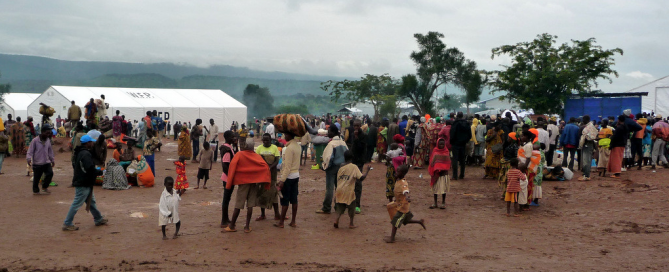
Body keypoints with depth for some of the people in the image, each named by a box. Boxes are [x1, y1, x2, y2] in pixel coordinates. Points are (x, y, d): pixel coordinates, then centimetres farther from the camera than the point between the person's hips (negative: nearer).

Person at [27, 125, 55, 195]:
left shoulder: (48, 140, 6)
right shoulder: (35, 141, -10)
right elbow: (30, 151, -10)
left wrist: (52, 160, 22)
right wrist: (29, 159, -25)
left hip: (46, 162, 4)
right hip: (37, 163, -4)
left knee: (50, 173, -13)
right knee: (36, 178, 4)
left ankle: (44, 187, 7)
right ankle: (35, 191, 23)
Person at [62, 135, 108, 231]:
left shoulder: (79, 153, 11)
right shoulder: (86, 154, -21)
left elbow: (74, 165, 19)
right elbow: (90, 169, -27)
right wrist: (100, 172, -9)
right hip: (83, 184, -11)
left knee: (91, 201, 20)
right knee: (77, 204, -4)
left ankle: (98, 219, 32)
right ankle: (67, 224, 2)